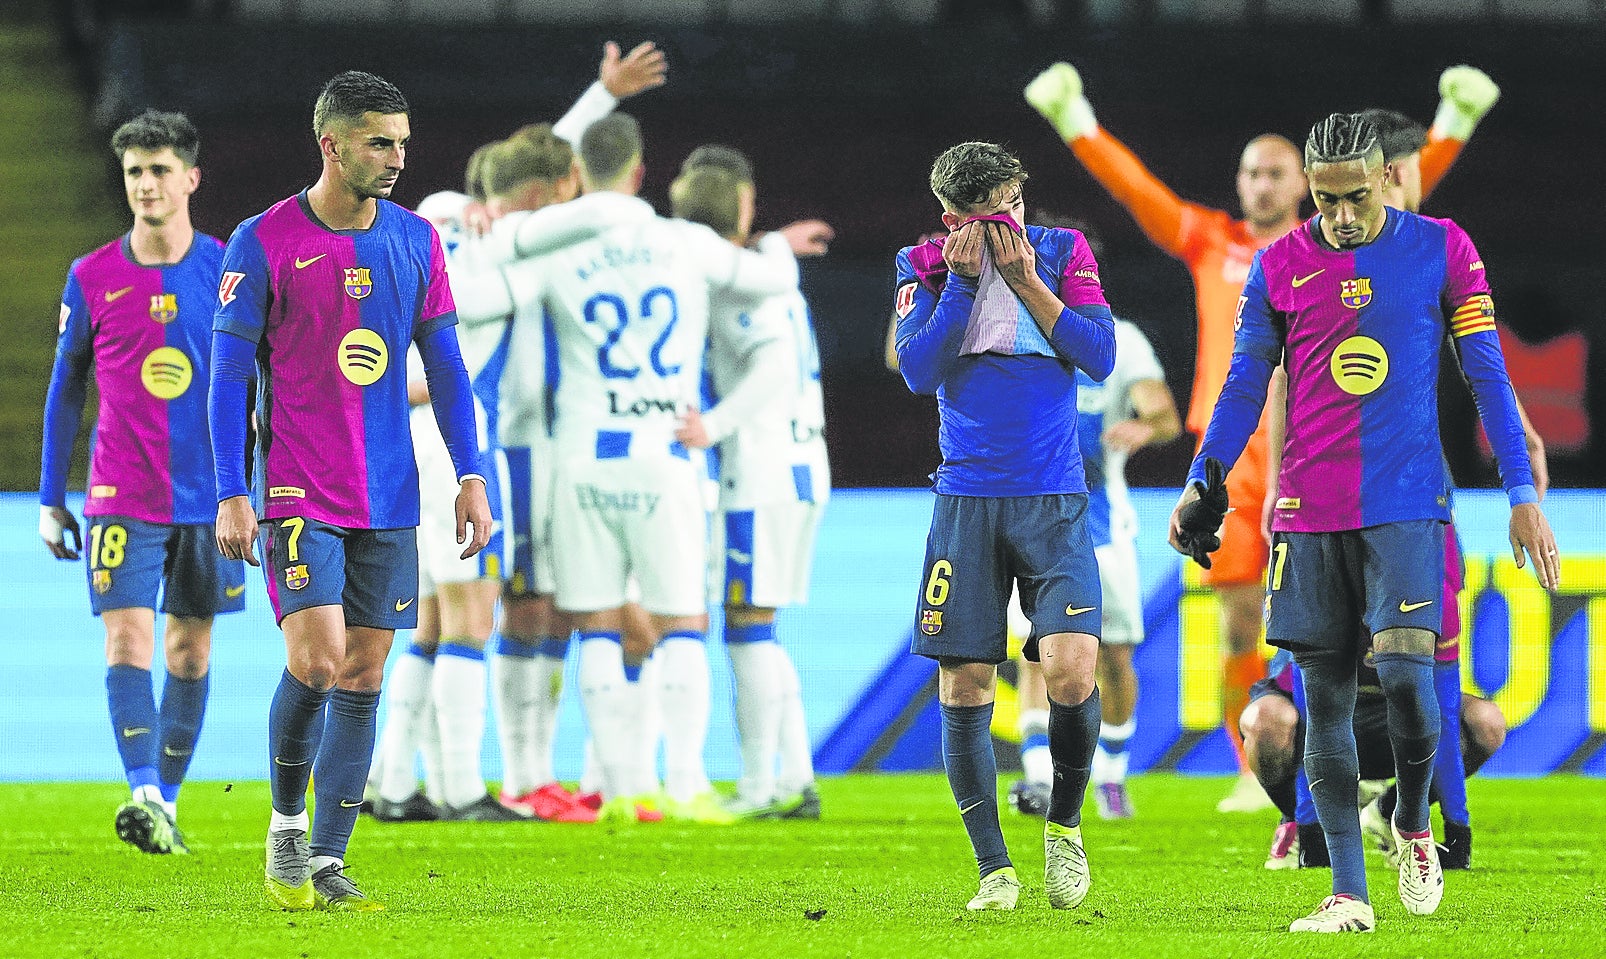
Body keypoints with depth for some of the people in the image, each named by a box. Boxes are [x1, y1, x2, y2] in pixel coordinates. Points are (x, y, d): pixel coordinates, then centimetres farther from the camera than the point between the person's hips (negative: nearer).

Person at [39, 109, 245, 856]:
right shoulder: (91, 278, 1)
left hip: (210, 495, 1)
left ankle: (166, 799, 18)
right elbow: (65, 392, 9)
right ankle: (143, 797, -23)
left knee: (191, 649, 7)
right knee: (128, 639, -14)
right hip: (123, 499, -1)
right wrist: (50, 500, 7)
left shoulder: (229, 269, 0)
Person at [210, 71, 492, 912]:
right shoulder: (263, 243, -6)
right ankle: (286, 826, 7)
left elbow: (444, 364, 13)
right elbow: (229, 375, -4)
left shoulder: (416, 241, 7)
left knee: (363, 677, 2)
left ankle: (326, 865, 7)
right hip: (298, 494, -4)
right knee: (316, 660, -16)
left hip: (388, 502, 5)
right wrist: (232, 497, -9)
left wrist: (470, 477, 5)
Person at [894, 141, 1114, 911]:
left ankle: (1064, 825, 9)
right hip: (967, 500, 1)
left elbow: (1101, 356, -5)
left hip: (1053, 500, -1)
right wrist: (962, 281, -13)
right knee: (964, 692, -1)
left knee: (1071, 673, -17)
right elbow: (917, 371, -7)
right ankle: (994, 868, 11)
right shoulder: (925, 268, 4)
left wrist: (1026, 282, -11)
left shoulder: (1062, 253, 4)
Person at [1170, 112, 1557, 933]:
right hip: (1309, 515, 2)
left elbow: (1488, 378, 5)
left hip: (1408, 508, -2)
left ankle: (1413, 828, 11)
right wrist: (1203, 485, -1)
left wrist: (1522, 496, 1)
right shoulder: (1278, 267, 6)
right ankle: (1349, 894, 5)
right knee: (1325, 698, 1)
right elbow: (1244, 386, 11)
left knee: (1404, 673, -17)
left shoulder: (1441, 251, 2)